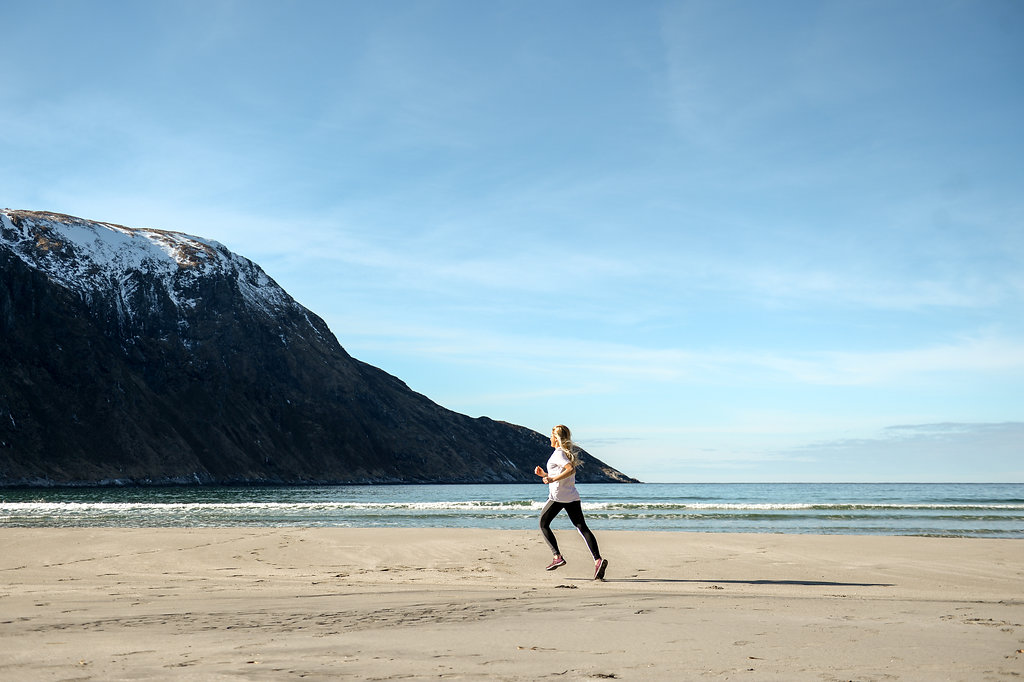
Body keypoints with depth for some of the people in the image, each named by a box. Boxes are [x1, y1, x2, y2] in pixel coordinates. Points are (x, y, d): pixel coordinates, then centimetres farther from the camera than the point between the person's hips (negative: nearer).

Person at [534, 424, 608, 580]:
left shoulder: (557, 454, -8)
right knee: (582, 528, -2)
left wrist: (553, 479, -25)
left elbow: (571, 469, -26)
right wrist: (544, 474, 28)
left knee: (543, 524, 11)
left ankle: (557, 556, -1)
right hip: (573, 496, 8)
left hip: (557, 497, -7)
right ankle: (598, 559, -19)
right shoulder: (569, 453, 19)